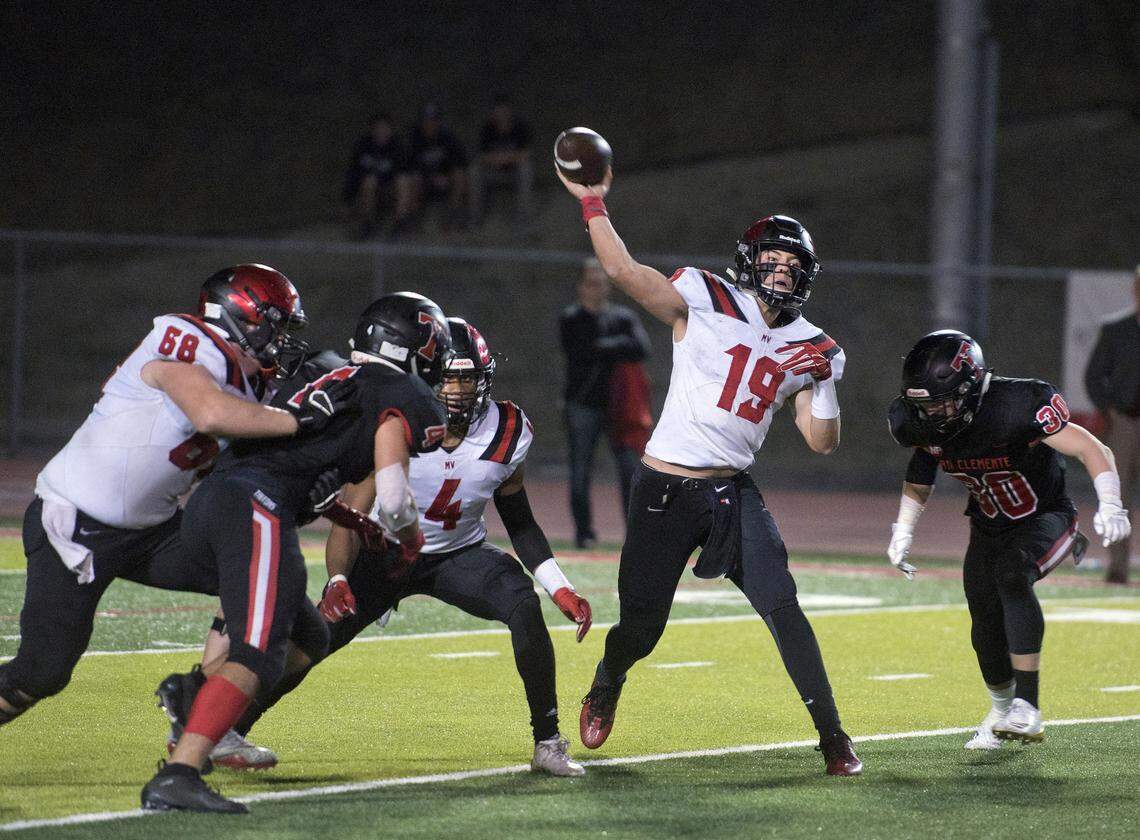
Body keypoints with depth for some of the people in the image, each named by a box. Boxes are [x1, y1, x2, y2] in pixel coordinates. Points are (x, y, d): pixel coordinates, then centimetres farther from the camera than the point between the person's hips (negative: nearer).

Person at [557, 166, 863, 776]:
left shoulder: (806, 347, 6)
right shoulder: (703, 302, -6)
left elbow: (821, 441, 4)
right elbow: (623, 271, -16)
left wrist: (823, 382, -11)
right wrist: (592, 203, -19)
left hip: (732, 495, 3)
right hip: (664, 493, -3)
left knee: (782, 607, -12)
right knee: (641, 625, 5)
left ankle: (833, 737, -5)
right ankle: (604, 691, 40)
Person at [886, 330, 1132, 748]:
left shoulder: (1015, 407, -31)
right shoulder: (927, 425, -13)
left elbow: (1093, 450, -27)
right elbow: (920, 476, 11)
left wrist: (1110, 505, -41)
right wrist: (902, 531, 3)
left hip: (1046, 518, -6)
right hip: (989, 528, 6)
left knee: (1011, 574, -34)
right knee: (987, 630, 5)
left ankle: (1026, 706, -36)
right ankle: (1002, 710, 36)